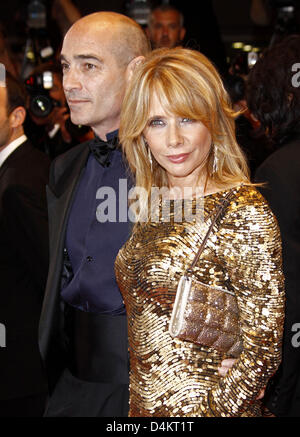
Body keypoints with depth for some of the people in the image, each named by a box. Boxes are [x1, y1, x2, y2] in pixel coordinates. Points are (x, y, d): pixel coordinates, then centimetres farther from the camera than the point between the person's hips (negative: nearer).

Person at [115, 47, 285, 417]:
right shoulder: (149, 205, 2)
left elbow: (263, 347, -16)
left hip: (205, 407, -6)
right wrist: (135, 406, 3)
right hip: (143, 404, 6)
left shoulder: (244, 210, -17)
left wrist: (212, 411, -17)